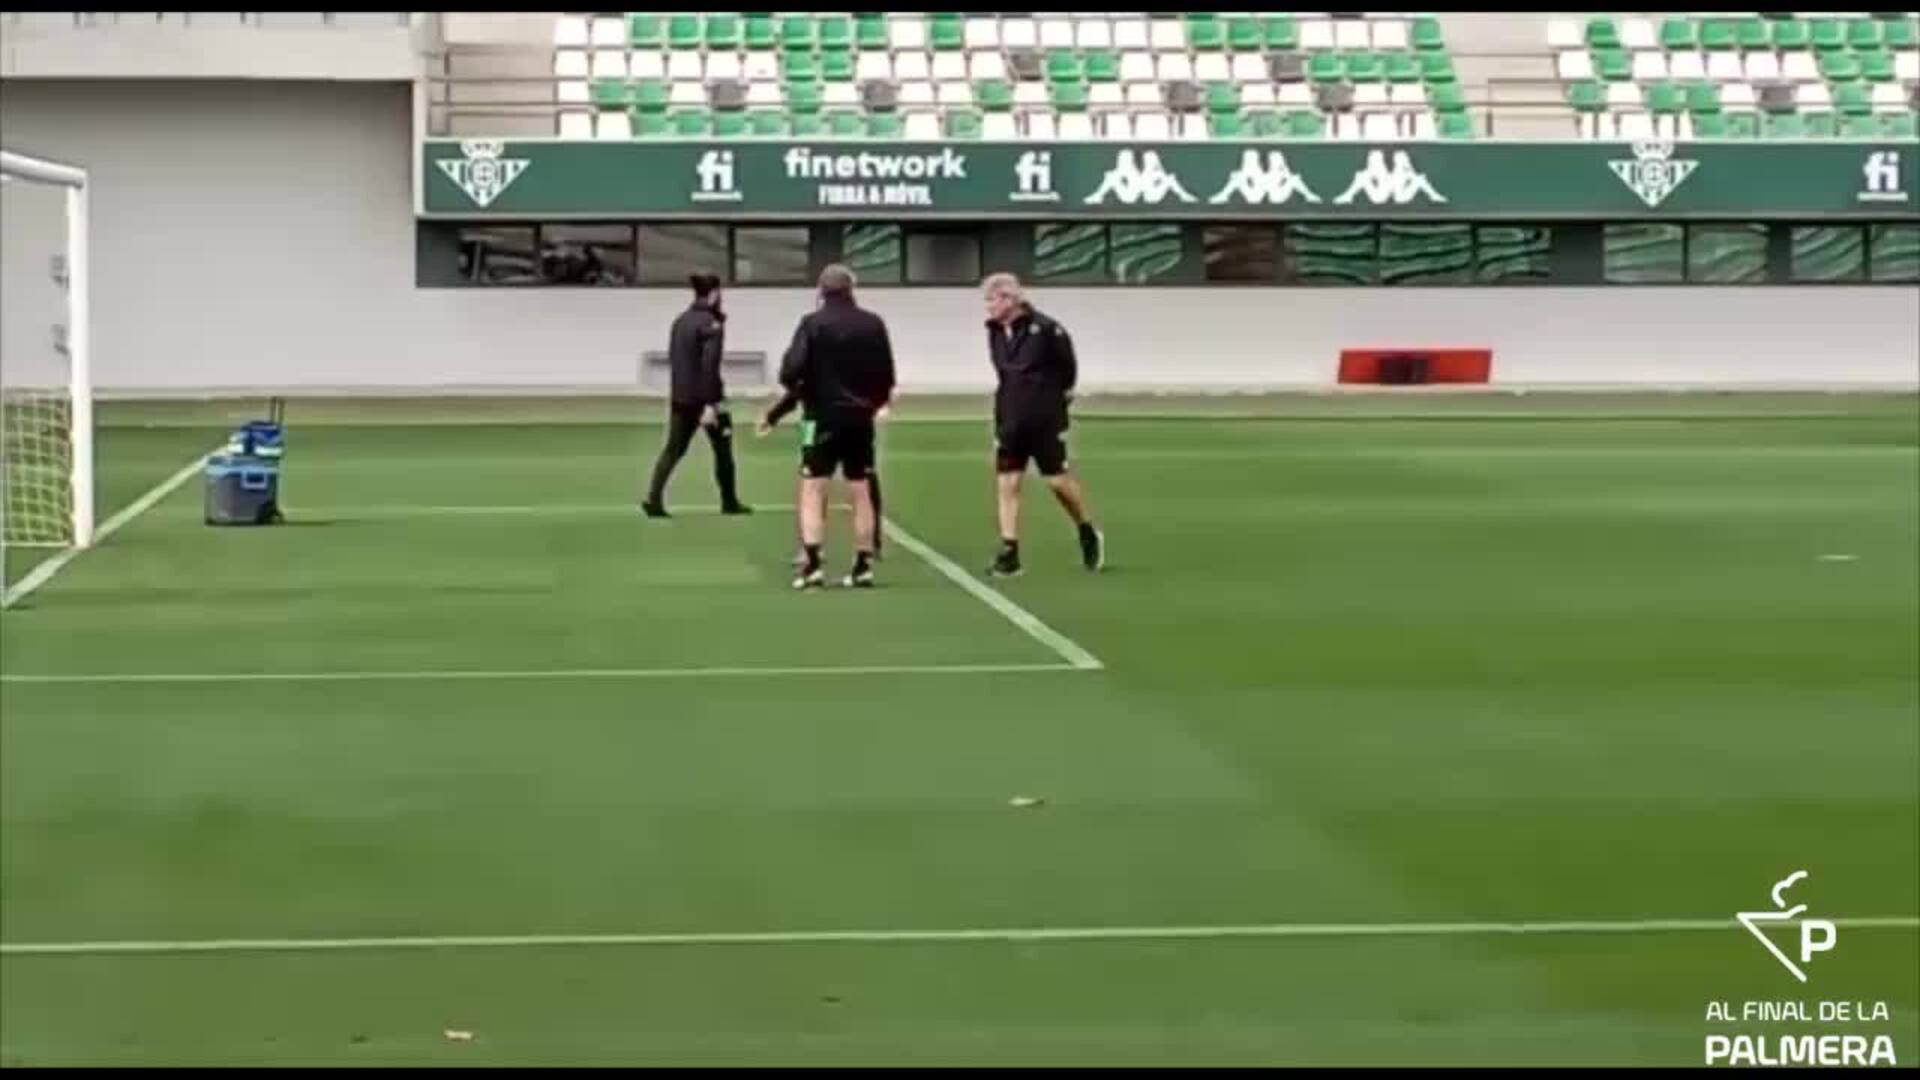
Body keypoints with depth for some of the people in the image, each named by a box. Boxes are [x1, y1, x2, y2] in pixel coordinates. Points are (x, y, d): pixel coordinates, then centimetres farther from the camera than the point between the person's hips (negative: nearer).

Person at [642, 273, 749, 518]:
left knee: (674, 448, 5)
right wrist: (710, 404, -23)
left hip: (680, 397, 6)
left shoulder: (680, 321, 8)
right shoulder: (712, 324, -14)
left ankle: (654, 498, -10)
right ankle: (729, 502, 19)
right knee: (722, 447, 11)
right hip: (705, 397, -6)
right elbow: (709, 366, -21)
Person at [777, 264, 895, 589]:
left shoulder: (813, 323, -9)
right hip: (860, 418, 4)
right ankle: (863, 566, 11)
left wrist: (797, 390, 5)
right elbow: (886, 374, 5)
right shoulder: (873, 324, 3)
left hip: (823, 416, -4)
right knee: (861, 492, 10)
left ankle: (812, 564, -11)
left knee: (813, 490, 0)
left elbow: (792, 370, -16)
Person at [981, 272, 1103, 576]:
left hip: (1046, 421, -5)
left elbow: (1068, 365, -3)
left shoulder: (1045, 329, -14)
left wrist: (1062, 392, 5)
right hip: (1010, 422, 5)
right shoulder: (994, 332, 4)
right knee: (1007, 483, -2)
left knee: (1059, 480, 0)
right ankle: (1009, 552, 0)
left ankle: (1089, 534, 24)